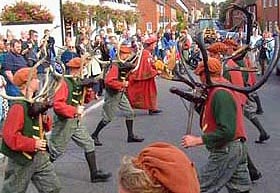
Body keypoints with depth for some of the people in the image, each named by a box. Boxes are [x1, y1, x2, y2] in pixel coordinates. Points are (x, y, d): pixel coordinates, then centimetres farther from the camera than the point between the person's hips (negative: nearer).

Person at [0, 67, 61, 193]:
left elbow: (46, 127, 17)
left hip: (39, 155, 8)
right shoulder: (19, 106, -22)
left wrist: (45, 120, -5)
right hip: (21, 159, -8)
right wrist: (33, 144, -27)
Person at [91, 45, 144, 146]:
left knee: (130, 113, 9)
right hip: (112, 95, -9)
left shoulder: (125, 65, 6)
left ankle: (131, 136, 18)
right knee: (108, 118, 0)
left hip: (121, 94, 9)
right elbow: (108, 81, -31)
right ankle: (94, 136, 15)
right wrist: (122, 84, -24)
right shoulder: (116, 66, -23)